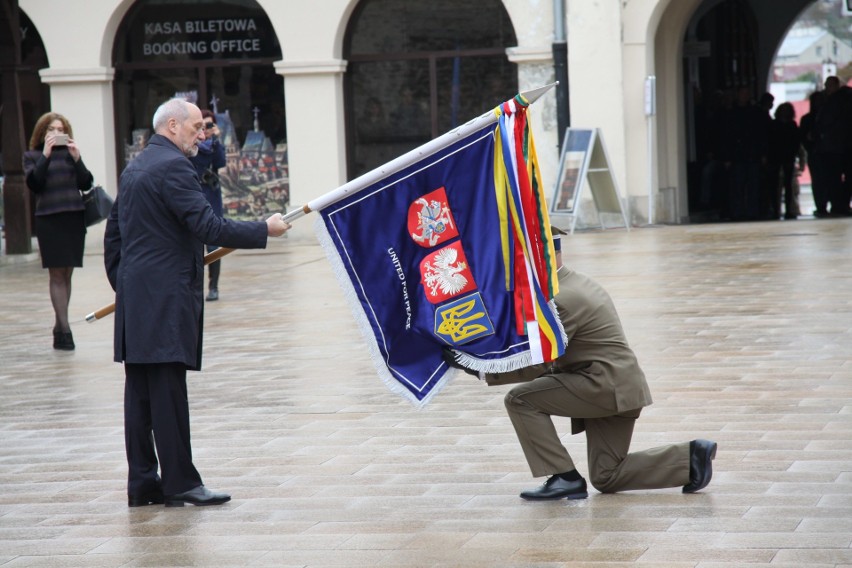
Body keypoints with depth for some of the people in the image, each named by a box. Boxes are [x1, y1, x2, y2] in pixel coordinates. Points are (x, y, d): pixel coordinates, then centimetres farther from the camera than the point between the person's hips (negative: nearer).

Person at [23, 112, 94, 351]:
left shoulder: (70, 153, 12)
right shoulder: (32, 156, 6)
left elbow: (86, 184, 5)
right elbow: (34, 184, -9)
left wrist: (76, 158, -7)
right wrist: (45, 155, -14)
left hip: (74, 218, 3)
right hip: (49, 220, -3)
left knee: (66, 274, 4)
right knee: (57, 275, -6)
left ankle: (59, 327, 10)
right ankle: (64, 329, -10)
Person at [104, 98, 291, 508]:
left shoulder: (132, 170, 18)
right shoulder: (173, 167, -12)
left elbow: (113, 235, 21)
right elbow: (207, 227, -18)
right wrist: (264, 230, -10)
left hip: (134, 301, 9)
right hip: (166, 300, -9)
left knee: (140, 393, 8)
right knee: (168, 393, -7)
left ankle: (142, 482, 11)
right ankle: (179, 482, -6)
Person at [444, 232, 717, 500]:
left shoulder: (559, 299, -17)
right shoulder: (580, 283, 14)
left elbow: (537, 364, -15)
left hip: (605, 386, -10)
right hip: (618, 388, 10)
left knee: (520, 399, -11)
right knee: (606, 479, 13)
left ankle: (564, 478, -8)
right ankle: (691, 456, 7)